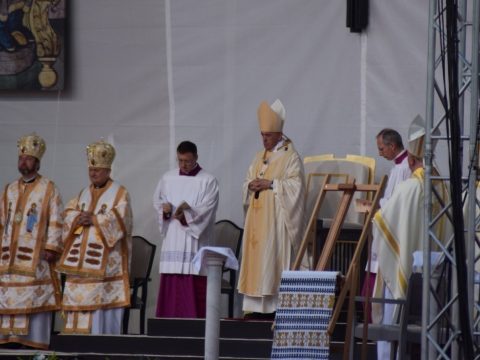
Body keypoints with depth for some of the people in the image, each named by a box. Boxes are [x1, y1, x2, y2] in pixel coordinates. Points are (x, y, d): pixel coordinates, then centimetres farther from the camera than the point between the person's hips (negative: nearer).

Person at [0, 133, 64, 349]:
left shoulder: (48, 189, 2)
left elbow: (55, 221, -4)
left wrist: (51, 248, -12)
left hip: (36, 259, -5)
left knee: (34, 301, -9)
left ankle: (34, 341, -9)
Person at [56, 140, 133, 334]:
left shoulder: (120, 193, 1)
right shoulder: (84, 193, 20)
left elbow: (118, 219, -12)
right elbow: (69, 213, 11)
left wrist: (92, 219, -11)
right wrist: (78, 218, -10)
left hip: (106, 258, -6)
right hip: (81, 256, 6)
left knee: (101, 299, -11)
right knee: (78, 297, 0)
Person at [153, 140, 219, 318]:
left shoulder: (208, 181, 0)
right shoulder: (168, 178, 12)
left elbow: (206, 209, -8)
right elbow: (157, 200, 17)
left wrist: (188, 213, -24)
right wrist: (164, 207, -5)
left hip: (194, 242, -4)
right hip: (172, 241, 4)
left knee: (194, 287, -8)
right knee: (170, 287, 0)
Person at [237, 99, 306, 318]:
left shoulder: (290, 157, -3)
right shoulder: (260, 157, 19)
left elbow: (295, 185, -12)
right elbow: (247, 182, 21)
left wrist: (270, 184, -18)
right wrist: (251, 185, -2)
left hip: (277, 217, -7)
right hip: (258, 217, 7)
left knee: (274, 257, -11)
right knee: (256, 257, 2)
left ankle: (277, 305, -11)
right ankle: (258, 306, 2)